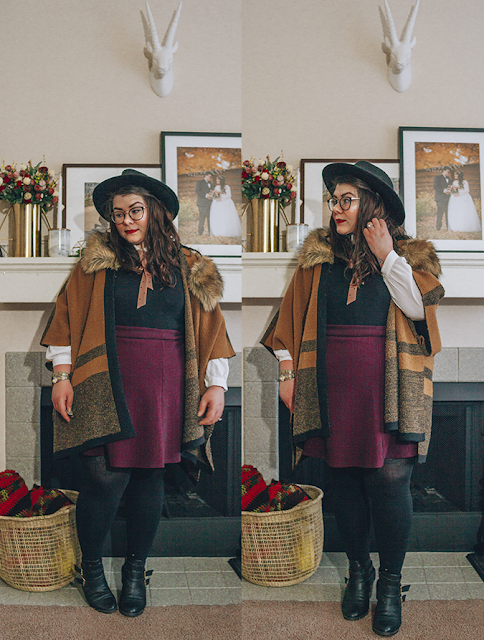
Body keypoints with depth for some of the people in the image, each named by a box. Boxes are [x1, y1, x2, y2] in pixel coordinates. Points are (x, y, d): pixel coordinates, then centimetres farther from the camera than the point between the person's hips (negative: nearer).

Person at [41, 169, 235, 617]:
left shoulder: (188, 268, 8)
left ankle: (136, 570, 24)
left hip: (164, 389, 1)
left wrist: (216, 385, 2)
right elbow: (67, 317, 6)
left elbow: (210, 328, 8)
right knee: (106, 477, -6)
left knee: (149, 477, 5)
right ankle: (92, 567, 18)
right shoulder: (98, 261, 6)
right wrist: (62, 377, -1)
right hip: (107, 386, -1)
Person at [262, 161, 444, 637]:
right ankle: (358, 569, 27)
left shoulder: (408, 255, 5)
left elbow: (417, 307, -10)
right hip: (333, 390, 3)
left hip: (386, 389, -2)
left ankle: (391, 580, 12)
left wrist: (386, 256, -10)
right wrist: (287, 369, 9)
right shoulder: (319, 255, 9)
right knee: (343, 478, 7)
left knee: (389, 479, -7)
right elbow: (291, 316, 13)